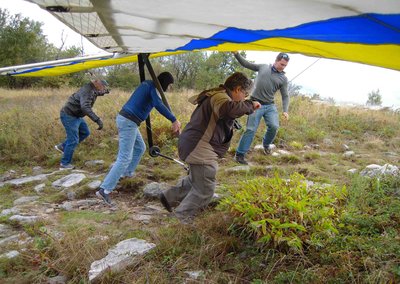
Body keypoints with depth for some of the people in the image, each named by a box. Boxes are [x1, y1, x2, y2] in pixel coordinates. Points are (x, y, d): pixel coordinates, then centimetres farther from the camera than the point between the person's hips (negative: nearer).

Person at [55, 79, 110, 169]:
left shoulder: (92, 90, 1)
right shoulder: (87, 92, -29)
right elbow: (85, 108, -45)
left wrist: (104, 92, 3)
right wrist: (97, 120, -53)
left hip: (76, 116, 10)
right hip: (69, 115, -10)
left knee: (85, 132, 16)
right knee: (73, 140, -5)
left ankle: (62, 147, 23)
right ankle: (65, 164, 8)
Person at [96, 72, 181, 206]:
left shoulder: (147, 84, 16)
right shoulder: (154, 87, -10)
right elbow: (159, 105, -28)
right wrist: (174, 120, -29)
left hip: (125, 119, 10)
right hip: (128, 122, -10)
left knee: (140, 147, 26)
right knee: (124, 158, -11)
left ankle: (127, 173, 37)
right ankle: (104, 190, -14)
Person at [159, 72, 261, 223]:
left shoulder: (219, 96, 17)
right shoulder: (220, 96, -18)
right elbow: (229, 109, -40)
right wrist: (250, 105, -26)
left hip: (196, 145, 11)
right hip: (199, 148, -11)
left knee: (195, 180, 30)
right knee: (205, 190, -1)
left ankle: (169, 197, 41)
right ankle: (180, 220, 10)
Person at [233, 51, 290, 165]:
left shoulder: (283, 78, 5)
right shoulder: (263, 67, 6)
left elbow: (285, 96, 5)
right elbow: (245, 64, 11)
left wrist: (285, 111, -8)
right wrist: (236, 54, -2)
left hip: (270, 105, 2)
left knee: (274, 126, -15)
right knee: (251, 130, -7)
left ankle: (266, 145, 17)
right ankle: (239, 154, 3)